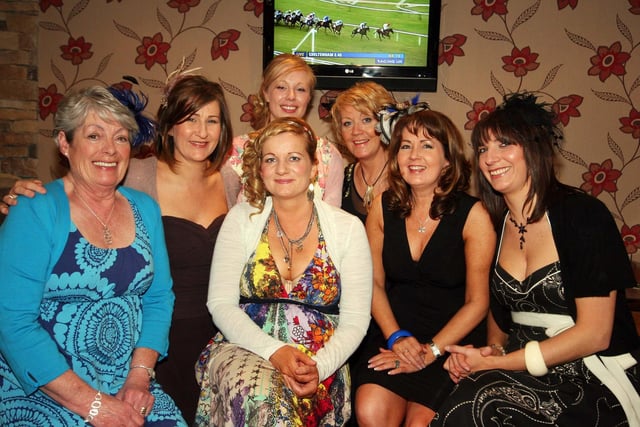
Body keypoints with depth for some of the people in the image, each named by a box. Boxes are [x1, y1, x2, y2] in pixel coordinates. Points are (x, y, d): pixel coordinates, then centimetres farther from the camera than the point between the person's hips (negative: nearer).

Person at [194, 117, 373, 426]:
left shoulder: (348, 227, 4)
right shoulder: (241, 218, 6)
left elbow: (355, 320, 1)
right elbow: (221, 303, -1)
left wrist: (319, 367, -17)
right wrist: (274, 351, -16)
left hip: (320, 368, 0)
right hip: (244, 350, 1)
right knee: (260, 392, -34)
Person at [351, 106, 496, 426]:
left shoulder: (472, 215, -7)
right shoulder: (383, 207, 3)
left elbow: (477, 301, -6)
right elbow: (375, 282, 5)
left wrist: (430, 351, -12)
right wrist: (396, 337, -9)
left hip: (453, 339, -2)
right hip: (393, 332, 3)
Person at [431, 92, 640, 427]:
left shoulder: (583, 215, -11)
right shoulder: (496, 225, 6)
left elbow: (594, 333, -14)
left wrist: (495, 362, -14)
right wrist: (494, 349, -4)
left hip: (593, 378, -4)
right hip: (521, 370, 5)